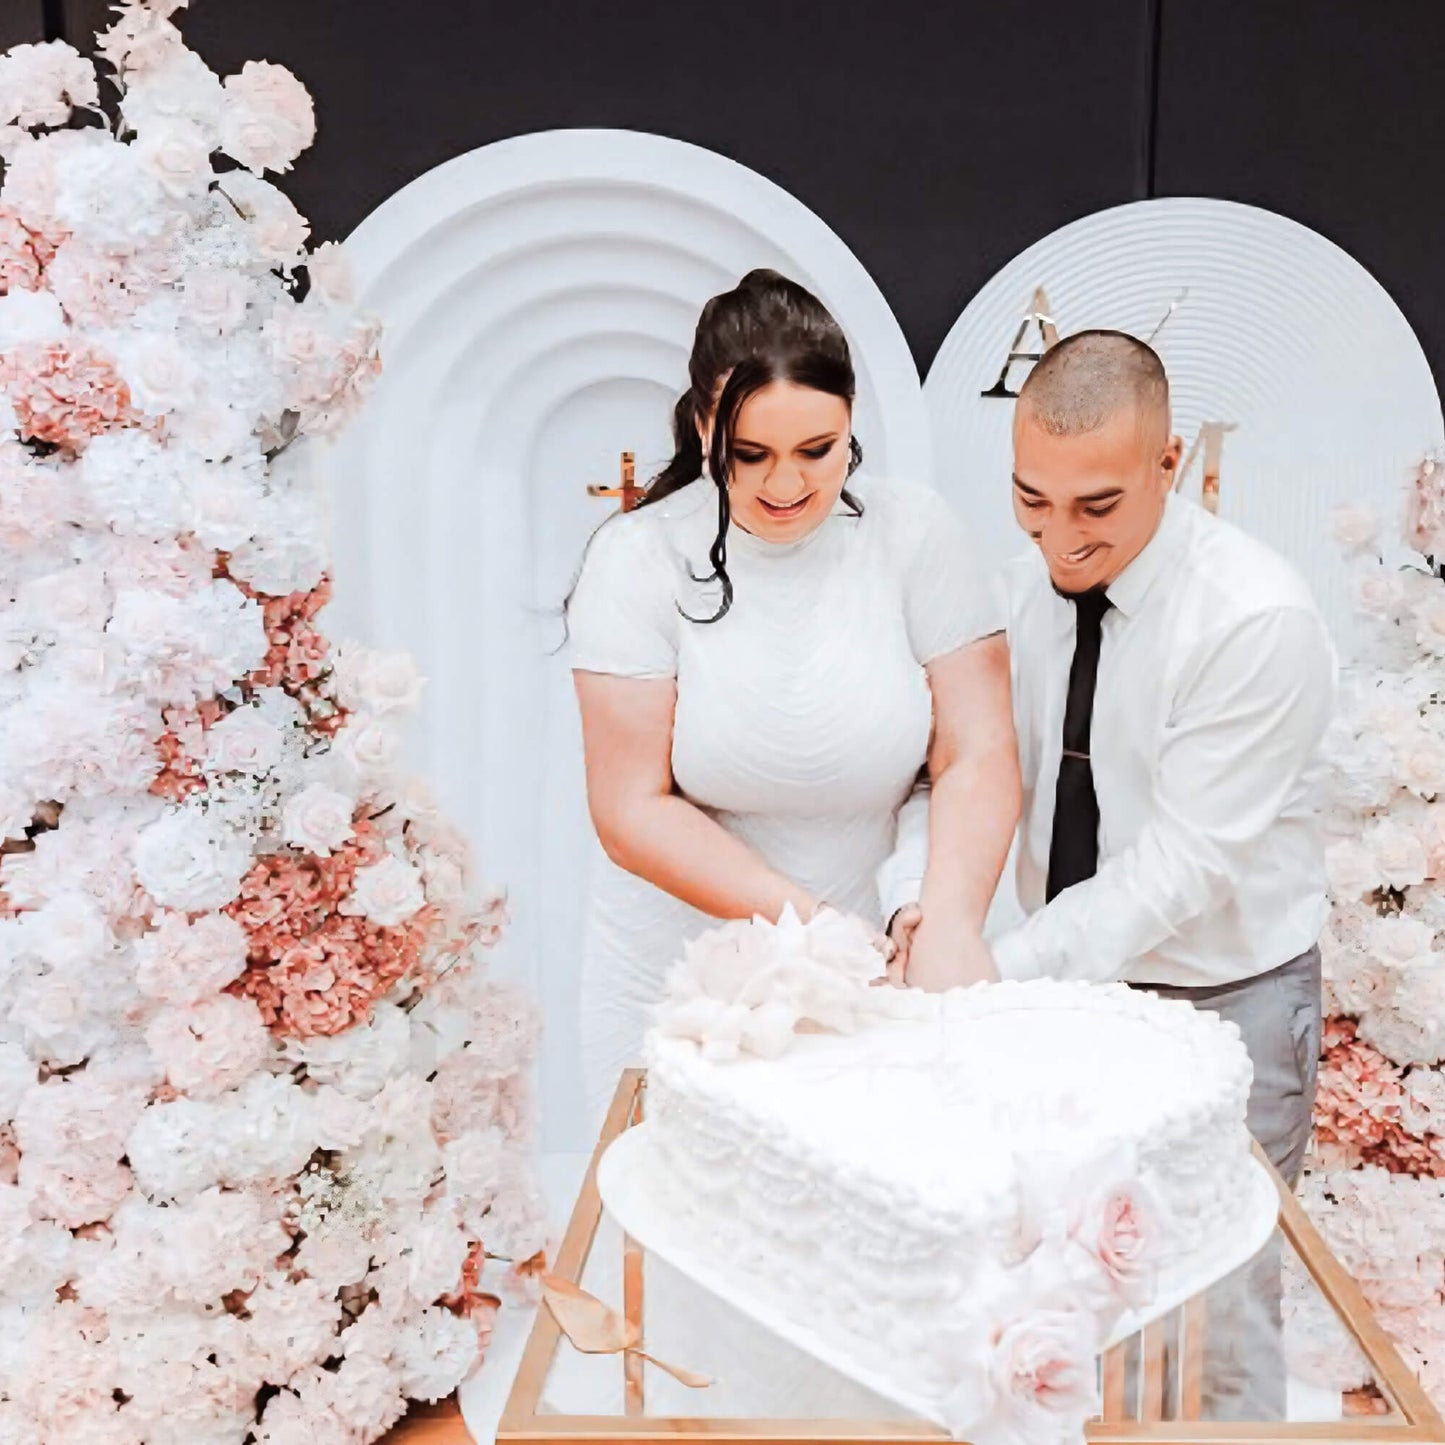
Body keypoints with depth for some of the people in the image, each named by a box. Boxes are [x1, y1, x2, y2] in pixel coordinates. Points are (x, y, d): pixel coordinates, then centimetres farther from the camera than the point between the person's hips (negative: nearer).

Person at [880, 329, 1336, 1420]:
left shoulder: (1259, 621, -23)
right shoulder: (1022, 590, -5)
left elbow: (1182, 862, -25)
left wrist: (1001, 970, -31)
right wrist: (920, 903, -25)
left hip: (1224, 1001, -5)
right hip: (1071, 977, 5)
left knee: (1217, 1324, 10)